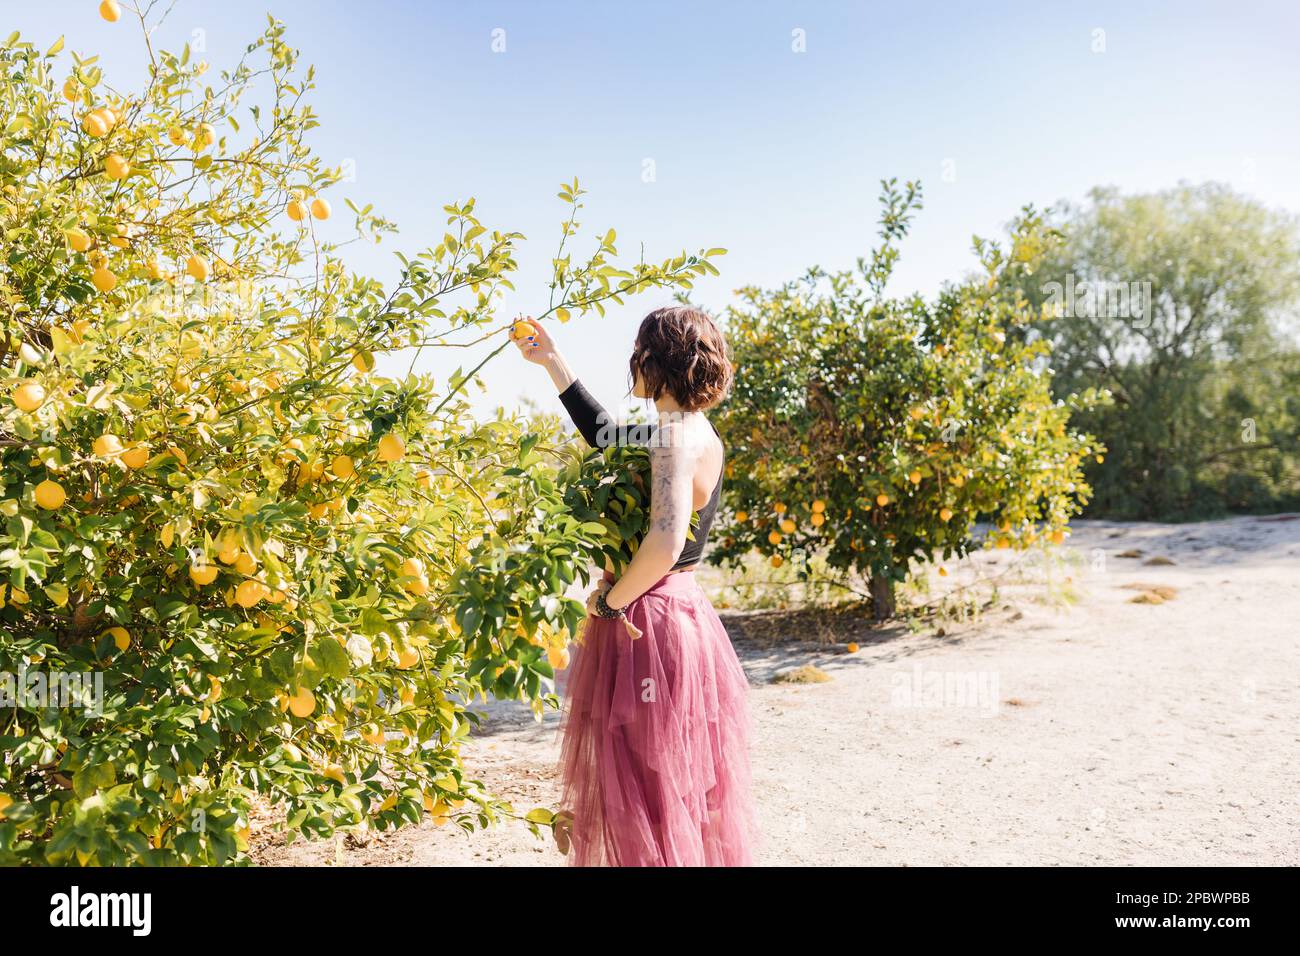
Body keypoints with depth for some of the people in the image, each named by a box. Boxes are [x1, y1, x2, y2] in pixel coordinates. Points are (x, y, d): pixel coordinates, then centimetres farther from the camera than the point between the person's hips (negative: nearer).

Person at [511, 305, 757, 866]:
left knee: (649, 789, 3)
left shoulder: (681, 435, -18)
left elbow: (664, 543, -32)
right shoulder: (681, 430, 11)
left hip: (652, 625, -9)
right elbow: (605, 435, 27)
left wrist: (611, 601, -16)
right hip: (673, 614, 9)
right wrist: (551, 361, 31)